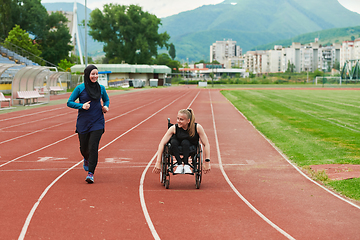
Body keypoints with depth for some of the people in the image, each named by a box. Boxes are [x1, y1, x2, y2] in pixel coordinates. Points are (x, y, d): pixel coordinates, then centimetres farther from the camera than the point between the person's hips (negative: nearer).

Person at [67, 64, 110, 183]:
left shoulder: (101, 88, 4)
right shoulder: (80, 88, -4)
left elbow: (106, 99, 21)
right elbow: (69, 102, -1)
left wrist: (106, 106, -2)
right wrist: (81, 106, -16)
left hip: (97, 122, 0)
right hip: (83, 122, 0)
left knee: (93, 147, -11)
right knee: (84, 147, 10)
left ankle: (90, 173, -6)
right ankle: (86, 159, 47)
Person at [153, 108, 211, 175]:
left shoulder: (197, 127, -25)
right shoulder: (174, 128, -24)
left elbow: (206, 144, -19)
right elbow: (162, 144, -24)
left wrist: (207, 162, -23)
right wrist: (158, 162, -30)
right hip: (177, 149, 1)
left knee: (185, 142, -34)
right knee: (174, 142, -33)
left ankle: (186, 165, -25)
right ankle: (180, 165, -30)